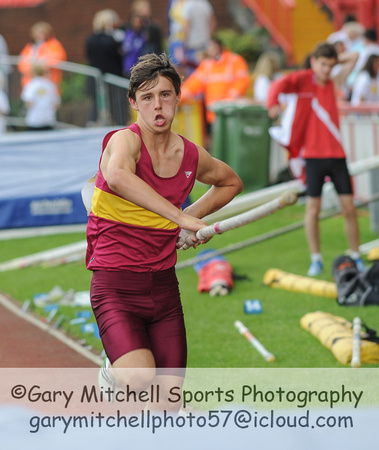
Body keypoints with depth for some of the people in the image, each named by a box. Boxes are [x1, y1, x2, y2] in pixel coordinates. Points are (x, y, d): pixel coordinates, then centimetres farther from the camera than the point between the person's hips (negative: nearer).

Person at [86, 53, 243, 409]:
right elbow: (118, 176, -40)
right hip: (116, 286, -5)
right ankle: (114, 369, 9)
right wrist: (178, 217, -41)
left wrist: (192, 216, 11)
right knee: (141, 379, -27)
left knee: (170, 399, 3)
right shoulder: (125, 141, -14)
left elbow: (231, 182, 28)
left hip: (163, 284, 6)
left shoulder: (192, 156, 5)